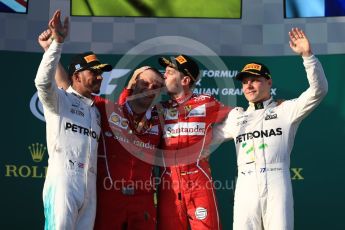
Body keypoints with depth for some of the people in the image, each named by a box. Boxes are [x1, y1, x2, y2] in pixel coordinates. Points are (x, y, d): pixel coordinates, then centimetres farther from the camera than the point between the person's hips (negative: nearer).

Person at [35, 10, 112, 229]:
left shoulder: (96, 111, 26)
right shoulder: (60, 99, 4)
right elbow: (43, 81, -18)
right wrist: (58, 41, -21)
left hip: (89, 185, 7)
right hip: (63, 178, -7)